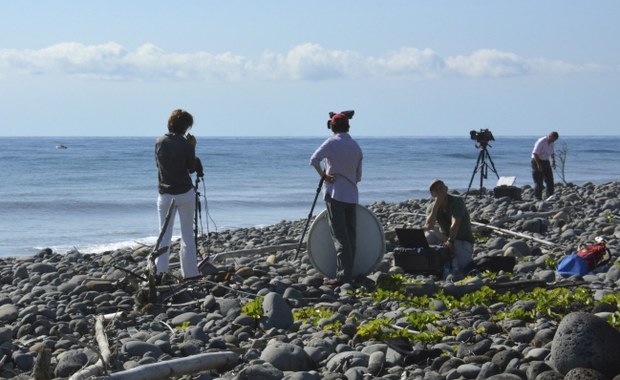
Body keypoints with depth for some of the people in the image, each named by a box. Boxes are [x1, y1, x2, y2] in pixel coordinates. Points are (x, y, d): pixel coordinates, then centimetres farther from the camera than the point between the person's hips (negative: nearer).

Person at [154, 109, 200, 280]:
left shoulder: (160, 142, 0)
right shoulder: (185, 144, -11)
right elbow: (192, 168, -2)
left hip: (165, 194, 2)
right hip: (185, 193, -2)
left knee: (164, 234, 7)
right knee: (187, 234, 5)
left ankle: (159, 270, -4)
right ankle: (189, 273, 6)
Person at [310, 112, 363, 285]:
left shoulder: (332, 143, -6)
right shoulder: (356, 147, 11)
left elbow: (314, 160, -22)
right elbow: (358, 176, 15)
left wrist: (323, 175, -9)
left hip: (335, 194, -5)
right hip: (352, 196, 5)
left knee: (340, 237, -7)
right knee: (350, 236, 9)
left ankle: (343, 275, -12)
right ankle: (349, 274, 12)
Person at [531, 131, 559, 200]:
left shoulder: (551, 143, 7)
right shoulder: (541, 142, -20)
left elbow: (552, 153, 23)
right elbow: (535, 153, -25)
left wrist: (553, 161, 8)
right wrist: (538, 165, -27)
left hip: (546, 162, 8)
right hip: (537, 161, -8)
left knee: (550, 180, 6)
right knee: (539, 182, -7)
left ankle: (550, 197, 13)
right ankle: (538, 198, -1)